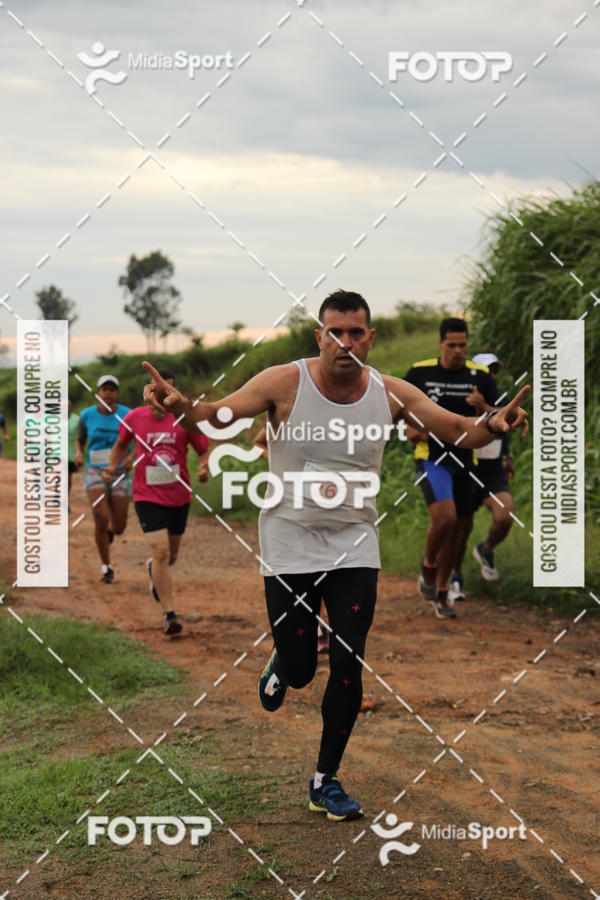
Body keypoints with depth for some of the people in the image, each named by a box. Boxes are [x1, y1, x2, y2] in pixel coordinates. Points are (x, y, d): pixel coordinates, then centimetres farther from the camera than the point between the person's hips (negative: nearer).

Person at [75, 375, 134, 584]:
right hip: (95, 472, 0)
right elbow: (80, 440, 14)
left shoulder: (127, 415, -6)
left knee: (119, 527, 2)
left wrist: (131, 456, -17)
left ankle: (110, 529, 43)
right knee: (101, 519, -18)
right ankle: (106, 568, -1)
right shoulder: (87, 415, -1)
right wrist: (78, 453, -7)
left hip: (120, 473, 0)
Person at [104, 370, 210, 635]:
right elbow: (121, 443, 16)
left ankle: (153, 568, 55)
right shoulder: (134, 417, -3)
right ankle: (170, 615, -13)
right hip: (148, 497, -2)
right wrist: (112, 466, 0)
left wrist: (203, 467, -19)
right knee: (161, 551, -17)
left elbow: (203, 450, 1)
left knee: (170, 556, 17)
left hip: (179, 497, 2)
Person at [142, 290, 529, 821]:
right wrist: (178, 404, -39)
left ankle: (326, 782, 12)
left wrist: (494, 424, -28)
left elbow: (460, 431, -5)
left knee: (348, 663, -6)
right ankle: (279, 667, 42)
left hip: (355, 545, 2)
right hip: (290, 543, -1)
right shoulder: (285, 383, -12)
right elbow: (215, 416, -17)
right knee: (299, 669, 1)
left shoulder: (391, 393, -6)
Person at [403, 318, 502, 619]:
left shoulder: (480, 376, 0)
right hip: (431, 457, -3)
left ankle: (440, 593, 27)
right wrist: (410, 428, -8)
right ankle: (428, 566, 7)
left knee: (458, 527, 9)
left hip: (463, 458, 3)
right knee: (444, 517, -23)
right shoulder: (420, 372, -3)